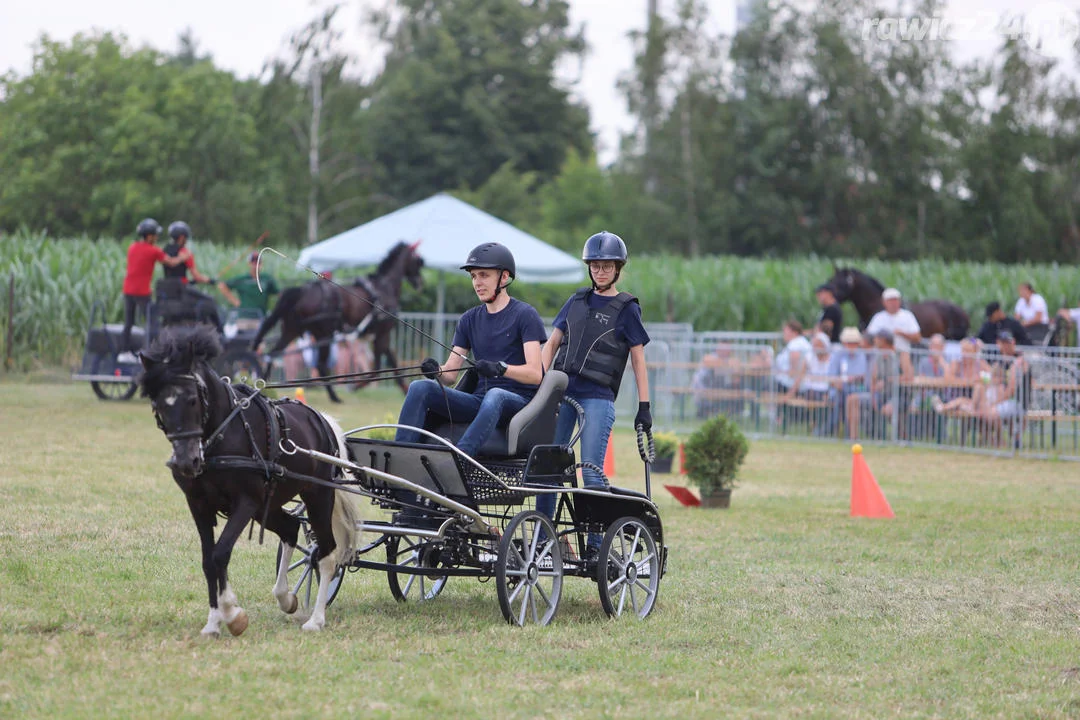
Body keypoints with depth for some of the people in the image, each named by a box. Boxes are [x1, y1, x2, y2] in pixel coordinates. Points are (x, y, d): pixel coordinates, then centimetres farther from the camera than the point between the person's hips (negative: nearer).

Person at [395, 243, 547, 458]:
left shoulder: (525, 315, -1)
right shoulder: (470, 319, 17)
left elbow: (535, 373, -12)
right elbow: (451, 372, 10)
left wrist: (501, 368, -31)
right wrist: (437, 371, -14)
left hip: (518, 400, -6)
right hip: (480, 398, 6)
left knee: (495, 395, -40)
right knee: (420, 388, -14)